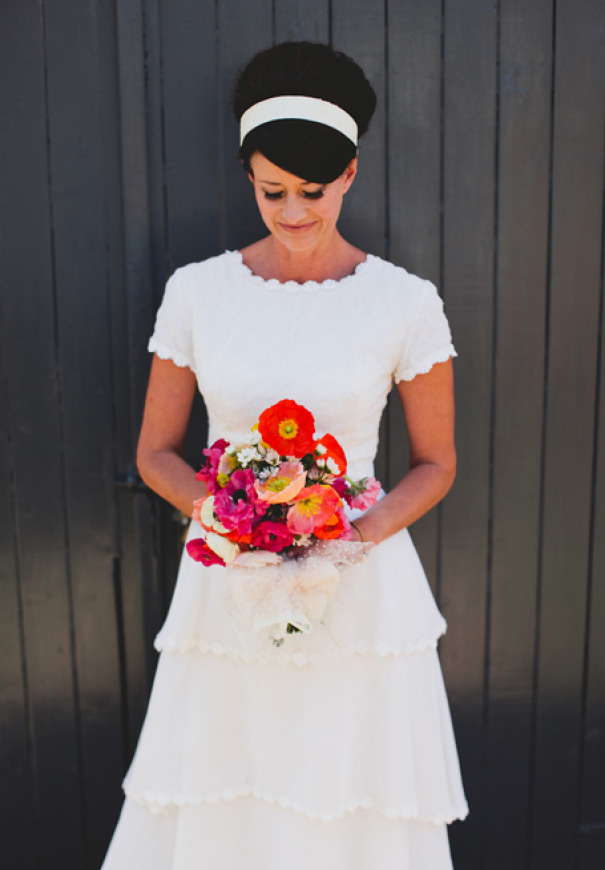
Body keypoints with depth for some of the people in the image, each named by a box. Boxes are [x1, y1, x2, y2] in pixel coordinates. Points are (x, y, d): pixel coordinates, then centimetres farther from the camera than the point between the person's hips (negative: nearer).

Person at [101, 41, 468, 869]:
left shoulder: (405, 302, -6)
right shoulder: (196, 291, -2)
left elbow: (436, 464, 3)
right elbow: (156, 451, 5)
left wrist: (359, 537, -15)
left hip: (360, 591, -1)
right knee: (216, 802, 13)